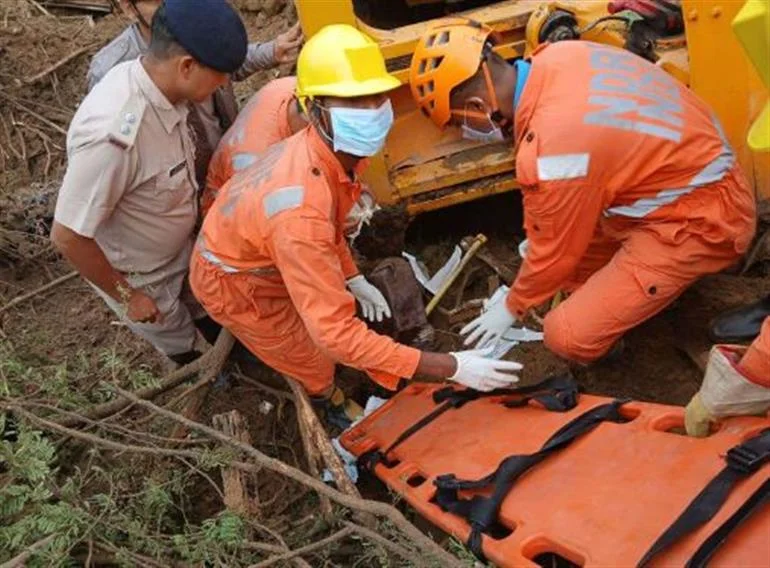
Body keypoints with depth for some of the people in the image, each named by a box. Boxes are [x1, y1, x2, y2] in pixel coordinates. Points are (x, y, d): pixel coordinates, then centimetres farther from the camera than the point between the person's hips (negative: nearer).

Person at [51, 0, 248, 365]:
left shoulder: (157, 87, -17)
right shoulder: (114, 133, -43)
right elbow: (67, 236, -32)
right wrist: (126, 295, -19)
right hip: (140, 278, -6)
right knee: (184, 349, 22)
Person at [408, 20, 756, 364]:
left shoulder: (548, 149, -30)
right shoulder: (556, 56, -6)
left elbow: (555, 253, -12)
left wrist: (512, 308, 7)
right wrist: (541, 237, 23)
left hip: (699, 220, -9)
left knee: (569, 336, -13)